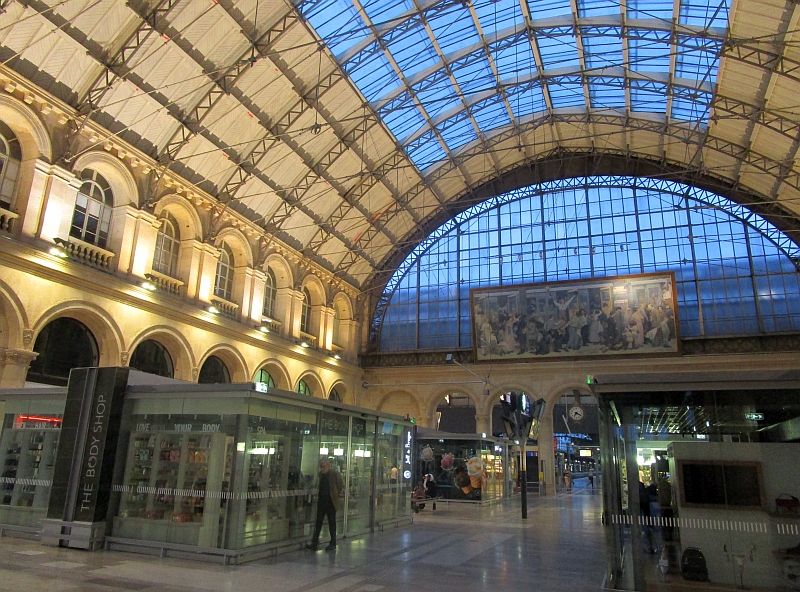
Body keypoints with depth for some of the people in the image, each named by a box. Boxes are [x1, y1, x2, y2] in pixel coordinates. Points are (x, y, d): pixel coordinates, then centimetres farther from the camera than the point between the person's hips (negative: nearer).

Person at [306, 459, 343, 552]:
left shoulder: (335, 473, -10)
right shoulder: (321, 474, 8)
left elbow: (340, 486, -4)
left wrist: (335, 496, 1)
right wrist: (319, 496, 11)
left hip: (331, 502, -5)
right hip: (321, 501, 5)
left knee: (332, 523, 5)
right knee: (318, 522, 4)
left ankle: (333, 544, 15)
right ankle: (314, 543, 7)